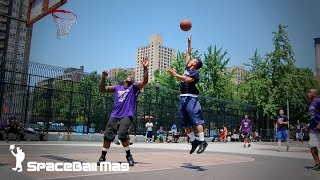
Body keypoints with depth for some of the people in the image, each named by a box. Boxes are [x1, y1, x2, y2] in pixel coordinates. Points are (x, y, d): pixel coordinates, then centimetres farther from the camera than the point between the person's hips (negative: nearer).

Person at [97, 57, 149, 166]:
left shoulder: (134, 87, 8)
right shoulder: (117, 88, 20)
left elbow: (145, 81, -7)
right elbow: (103, 89, 21)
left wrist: (145, 68, -18)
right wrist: (103, 78, 4)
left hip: (127, 115, -4)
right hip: (114, 115, 4)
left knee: (122, 135, -22)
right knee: (107, 136, 0)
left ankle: (129, 156, -3)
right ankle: (102, 157, 16)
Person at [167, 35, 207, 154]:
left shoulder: (195, 73, -5)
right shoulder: (187, 69, 18)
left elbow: (187, 80, -23)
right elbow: (188, 54, 29)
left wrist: (175, 75, -24)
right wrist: (189, 43, 31)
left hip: (191, 98, -8)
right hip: (183, 98, 9)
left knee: (196, 120, -10)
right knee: (185, 122, 8)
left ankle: (202, 141, -6)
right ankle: (193, 141, 16)